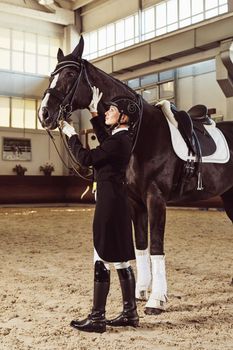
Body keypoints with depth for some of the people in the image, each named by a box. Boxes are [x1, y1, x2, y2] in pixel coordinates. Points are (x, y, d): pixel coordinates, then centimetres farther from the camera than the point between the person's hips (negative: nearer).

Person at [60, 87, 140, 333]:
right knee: (121, 260, 14)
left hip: (109, 204, -10)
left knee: (102, 259, -3)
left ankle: (97, 318, 5)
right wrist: (93, 113, 32)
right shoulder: (121, 138, 12)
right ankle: (130, 313, 22)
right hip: (117, 202, 10)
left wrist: (71, 135, -2)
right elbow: (104, 140, 34)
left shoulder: (117, 141, -16)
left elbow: (86, 158, -16)